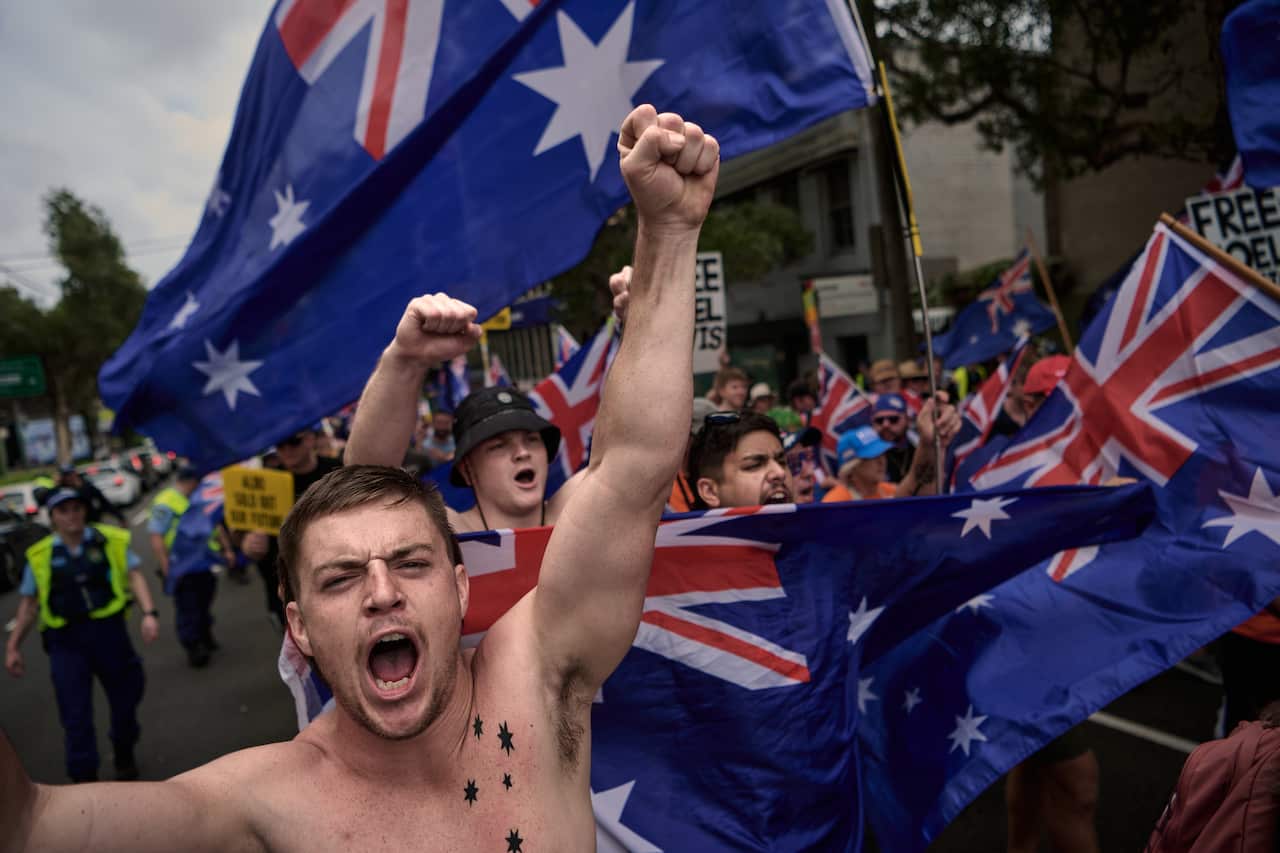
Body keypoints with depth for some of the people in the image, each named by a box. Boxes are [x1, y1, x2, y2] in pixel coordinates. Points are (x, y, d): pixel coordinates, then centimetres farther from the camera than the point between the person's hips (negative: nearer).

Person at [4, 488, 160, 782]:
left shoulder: (111, 541, 0)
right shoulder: (40, 556, 4)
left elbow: (134, 577, -4)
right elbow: (28, 604, 12)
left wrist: (149, 613, -18)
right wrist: (13, 646, 11)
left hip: (108, 631, 0)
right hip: (65, 640, 0)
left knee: (125, 699, 14)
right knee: (75, 716, 0)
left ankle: (124, 756, 39)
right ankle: (84, 777, 11)